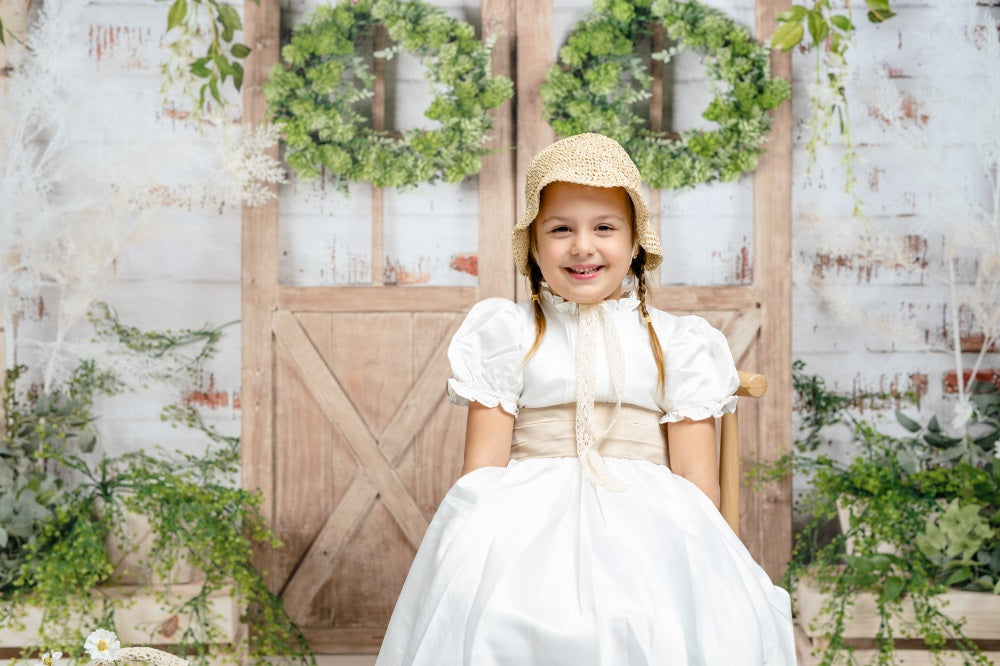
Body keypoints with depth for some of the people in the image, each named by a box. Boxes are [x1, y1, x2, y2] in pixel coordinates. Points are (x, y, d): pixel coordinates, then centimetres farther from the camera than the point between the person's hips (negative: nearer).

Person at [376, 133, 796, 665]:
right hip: (530, 520, 0)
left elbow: (696, 478, 7)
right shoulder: (508, 335, 10)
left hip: (645, 525, 1)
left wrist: (700, 557, -8)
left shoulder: (674, 342, 12)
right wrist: (474, 558, -11)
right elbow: (484, 468, 3)